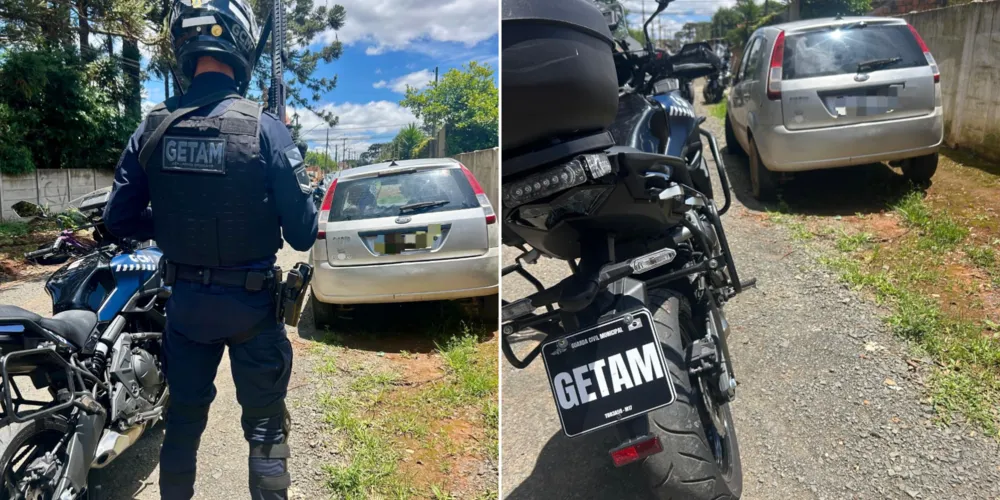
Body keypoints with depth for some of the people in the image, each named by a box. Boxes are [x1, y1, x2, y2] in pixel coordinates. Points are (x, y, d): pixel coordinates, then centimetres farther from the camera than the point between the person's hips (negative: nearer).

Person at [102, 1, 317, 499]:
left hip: (185, 301, 4)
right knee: (264, 423, 11)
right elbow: (303, 233, -17)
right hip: (251, 304, -4)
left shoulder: (152, 129, -5)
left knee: (183, 418, 22)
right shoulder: (264, 129, -17)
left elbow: (120, 219, 0)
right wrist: (304, 195, 4)